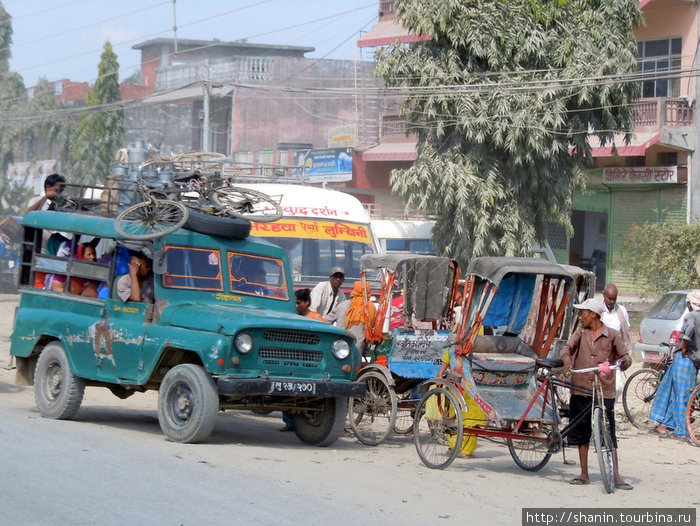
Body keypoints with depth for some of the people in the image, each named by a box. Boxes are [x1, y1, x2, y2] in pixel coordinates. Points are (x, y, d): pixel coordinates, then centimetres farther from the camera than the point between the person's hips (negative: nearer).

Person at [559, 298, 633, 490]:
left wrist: (624, 362, -23)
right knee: (581, 434, 9)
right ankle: (584, 474, 19)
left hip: (604, 393, -4)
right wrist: (567, 361, -27)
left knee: (609, 436, -5)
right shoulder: (580, 333, 9)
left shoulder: (612, 335, 1)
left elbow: (625, 356, 2)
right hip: (580, 391, 4)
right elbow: (567, 347, -5)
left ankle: (616, 476, -3)